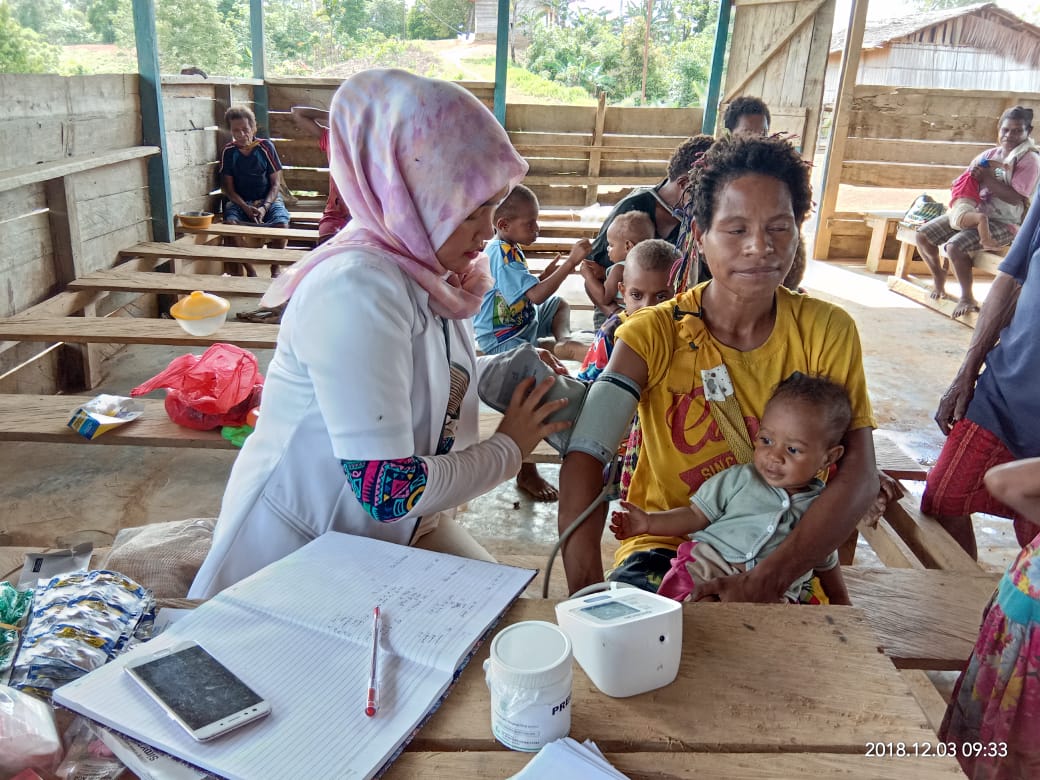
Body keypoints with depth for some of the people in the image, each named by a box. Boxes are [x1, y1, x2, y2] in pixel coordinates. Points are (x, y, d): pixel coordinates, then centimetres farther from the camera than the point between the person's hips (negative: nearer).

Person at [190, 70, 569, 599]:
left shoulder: (428, 272, -2)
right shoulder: (357, 290, -29)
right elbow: (389, 492, -31)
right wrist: (508, 448, -16)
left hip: (401, 532, 8)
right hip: (299, 554, -7)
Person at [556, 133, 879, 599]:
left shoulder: (827, 331, -5)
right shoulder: (654, 333, -10)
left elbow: (858, 476, -13)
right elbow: (585, 457, -21)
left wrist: (766, 582, -27)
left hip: (781, 558, 2)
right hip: (664, 546, -1)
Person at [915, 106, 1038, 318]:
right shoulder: (989, 154, 11)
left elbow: (1015, 198, -19)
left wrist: (988, 178, -20)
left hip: (1004, 222, -7)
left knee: (955, 245, -31)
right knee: (923, 235, -4)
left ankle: (968, 299, -10)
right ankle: (939, 279, 21)